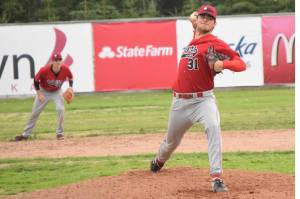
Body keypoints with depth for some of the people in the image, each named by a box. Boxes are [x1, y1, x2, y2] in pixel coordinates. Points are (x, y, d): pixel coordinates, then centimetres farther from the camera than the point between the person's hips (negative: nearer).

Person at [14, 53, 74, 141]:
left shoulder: (65, 70, -25)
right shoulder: (44, 70, -32)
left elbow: (70, 78, -1)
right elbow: (36, 80, -15)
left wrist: (70, 87, -16)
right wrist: (39, 94, -17)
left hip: (57, 92, 1)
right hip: (44, 91, -1)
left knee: (60, 109, -19)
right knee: (35, 112, 2)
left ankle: (59, 133, -3)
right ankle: (25, 134, 13)